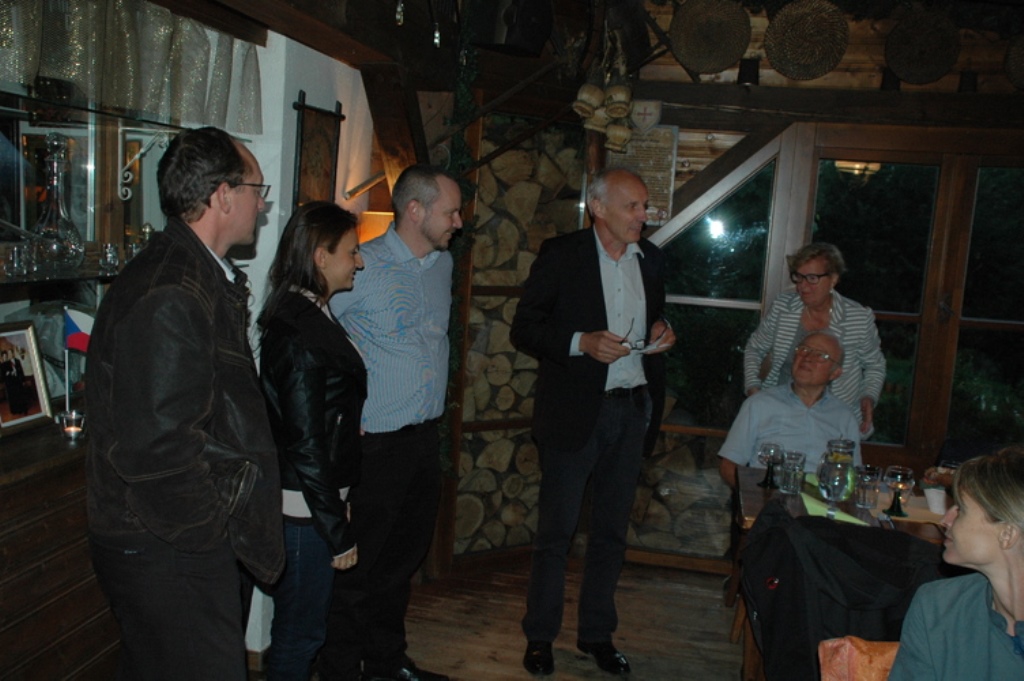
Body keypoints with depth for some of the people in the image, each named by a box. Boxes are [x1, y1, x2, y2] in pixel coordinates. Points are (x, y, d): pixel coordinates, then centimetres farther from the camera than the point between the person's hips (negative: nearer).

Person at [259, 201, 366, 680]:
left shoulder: (305, 314, 8)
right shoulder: (301, 331, -21)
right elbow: (305, 444, -22)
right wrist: (339, 532, -16)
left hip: (312, 498, 9)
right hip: (304, 508, -9)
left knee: (301, 627, 21)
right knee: (300, 632, 7)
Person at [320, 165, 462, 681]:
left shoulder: (443, 263, 9)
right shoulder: (363, 266, -14)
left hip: (426, 438, 7)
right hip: (376, 442, -7)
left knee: (403, 559, 19)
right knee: (358, 566, 5)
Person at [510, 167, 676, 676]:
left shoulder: (650, 259, 9)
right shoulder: (561, 254, -7)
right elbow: (524, 329, -8)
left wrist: (661, 330, -1)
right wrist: (581, 343, -22)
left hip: (632, 409, 5)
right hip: (575, 409, -5)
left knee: (611, 530, 13)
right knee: (556, 530, 5)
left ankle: (597, 633, 29)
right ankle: (539, 637, 21)